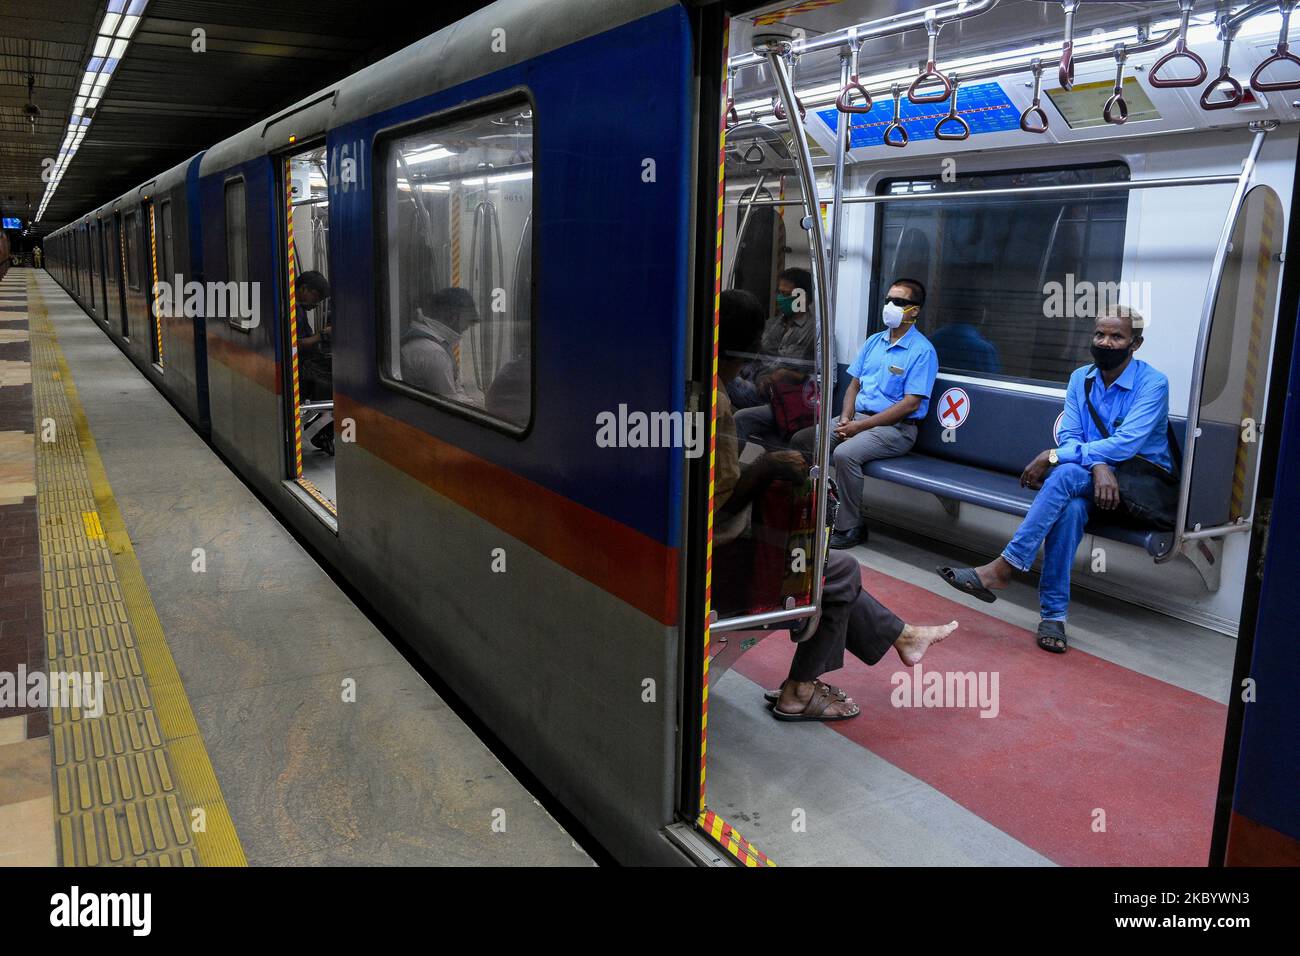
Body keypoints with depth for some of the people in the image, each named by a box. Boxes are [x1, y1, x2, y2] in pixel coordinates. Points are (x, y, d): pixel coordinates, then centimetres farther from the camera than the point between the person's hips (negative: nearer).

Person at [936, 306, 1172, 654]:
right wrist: (1098, 465, -25)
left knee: (1067, 474, -34)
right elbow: (1068, 438, -2)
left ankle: (1003, 568, -34)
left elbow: (1126, 444, -23)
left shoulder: (1153, 383, -11)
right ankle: (1053, 614, -32)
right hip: (1089, 481, 4)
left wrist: (1052, 457, -25)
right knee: (1071, 507, -34)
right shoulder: (1081, 378, 6)